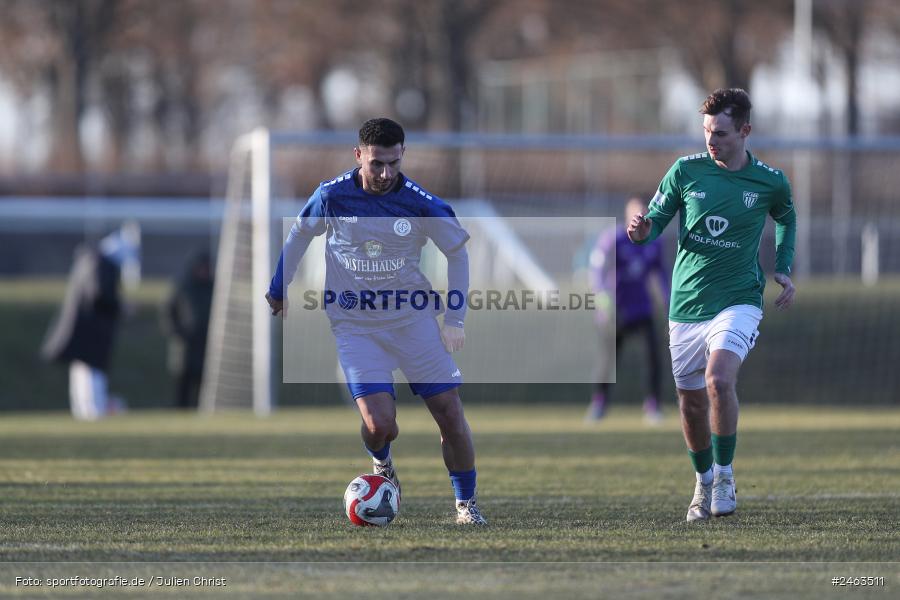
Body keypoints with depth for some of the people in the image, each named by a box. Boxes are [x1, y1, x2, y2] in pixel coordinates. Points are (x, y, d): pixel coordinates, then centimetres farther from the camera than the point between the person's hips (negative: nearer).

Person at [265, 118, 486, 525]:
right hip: (355, 324, -1)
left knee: (451, 415, -3)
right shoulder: (332, 196, -10)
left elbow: (457, 252, 3)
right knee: (379, 426, -14)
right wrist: (278, 290, 16)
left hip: (412, 318, 1)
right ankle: (382, 465, 22)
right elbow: (299, 235, 10)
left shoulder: (422, 204, -12)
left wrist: (455, 319, -1)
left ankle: (466, 503, 16)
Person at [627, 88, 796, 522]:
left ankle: (725, 473, -10)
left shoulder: (770, 182, -3)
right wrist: (642, 231, -20)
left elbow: (786, 219, 19)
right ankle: (704, 482, 33)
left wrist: (783, 269, 8)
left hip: (738, 301, -3)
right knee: (691, 402, 9)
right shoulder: (686, 171, -3)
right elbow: (655, 219, 4)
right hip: (686, 305, 3)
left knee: (719, 380, -27)